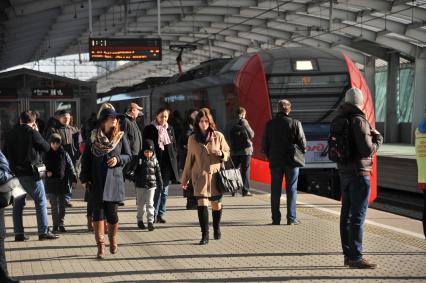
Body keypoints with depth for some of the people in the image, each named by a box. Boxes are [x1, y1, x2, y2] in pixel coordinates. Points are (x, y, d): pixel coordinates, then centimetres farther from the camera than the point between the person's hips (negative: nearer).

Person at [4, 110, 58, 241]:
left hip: (15, 173, 5)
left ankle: (18, 233, 9)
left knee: (18, 203, 11)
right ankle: (43, 231, -1)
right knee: (41, 201, 2)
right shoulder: (32, 132, -10)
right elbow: (46, 147, -1)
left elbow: (6, 153, 12)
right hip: (30, 173, -5)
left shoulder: (11, 134, 7)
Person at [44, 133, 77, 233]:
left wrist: (73, 180, -5)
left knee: (62, 204, 6)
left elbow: (70, 167, 1)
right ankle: (55, 225, 6)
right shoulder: (47, 154, 2)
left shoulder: (64, 154, 0)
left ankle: (61, 224, 14)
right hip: (51, 183, 0)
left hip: (62, 183, 0)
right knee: (54, 205, 1)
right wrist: (46, 172, -11)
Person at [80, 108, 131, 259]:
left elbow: (128, 156, 9)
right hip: (96, 181, 0)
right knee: (98, 212, -2)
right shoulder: (93, 137, 2)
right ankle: (100, 246, 2)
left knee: (112, 213, 1)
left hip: (114, 180, 0)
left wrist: (118, 159, -12)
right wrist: (84, 178, -3)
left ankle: (113, 240, 27)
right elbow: (86, 158, 4)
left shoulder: (121, 137, 3)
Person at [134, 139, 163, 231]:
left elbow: (158, 173, 11)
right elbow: (133, 170, 1)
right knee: (141, 204, 7)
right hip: (140, 185, -1)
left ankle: (150, 221, -3)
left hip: (151, 185, 1)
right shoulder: (139, 159, -3)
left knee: (150, 204, -4)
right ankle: (140, 220, 22)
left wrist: (160, 184, 12)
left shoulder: (154, 160, 4)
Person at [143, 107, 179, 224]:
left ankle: (161, 214, 13)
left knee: (165, 191, 7)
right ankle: (154, 215, -1)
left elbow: (174, 144, 17)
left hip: (168, 163, 4)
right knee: (156, 190, -7)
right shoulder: (149, 129, -1)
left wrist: (174, 159, 6)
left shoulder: (170, 129, 13)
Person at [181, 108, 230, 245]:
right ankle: (204, 235, -10)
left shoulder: (218, 136, 1)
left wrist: (221, 154, -13)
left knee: (216, 205, 10)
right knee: (202, 204, -12)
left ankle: (217, 230, 34)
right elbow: (189, 160, 12)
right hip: (200, 176, 0)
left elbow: (227, 153, 11)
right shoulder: (192, 139, 4)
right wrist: (185, 179, 16)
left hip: (216, 175, 1)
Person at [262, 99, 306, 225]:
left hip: (275, 162, 2)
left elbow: (265, 145, 2)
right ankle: (291, 218, 5)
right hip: (292, 162, -2)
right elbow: (302, 143, -8)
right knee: (291, 190, 5)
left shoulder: (270, 124, -1)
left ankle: (276, 218, 8)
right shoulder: (295, 123, -9)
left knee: (275, 191, 8)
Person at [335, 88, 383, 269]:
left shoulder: (339, 119, 8)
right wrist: (378, 138, -1)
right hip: (359, 172, -8)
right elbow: (368, 150, -20)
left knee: (346, 213, 12)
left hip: (344, 171, 8)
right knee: (358, 216, -6)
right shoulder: (358, 120, -16)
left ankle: (348, 255, 19)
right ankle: (356, 258, -5)